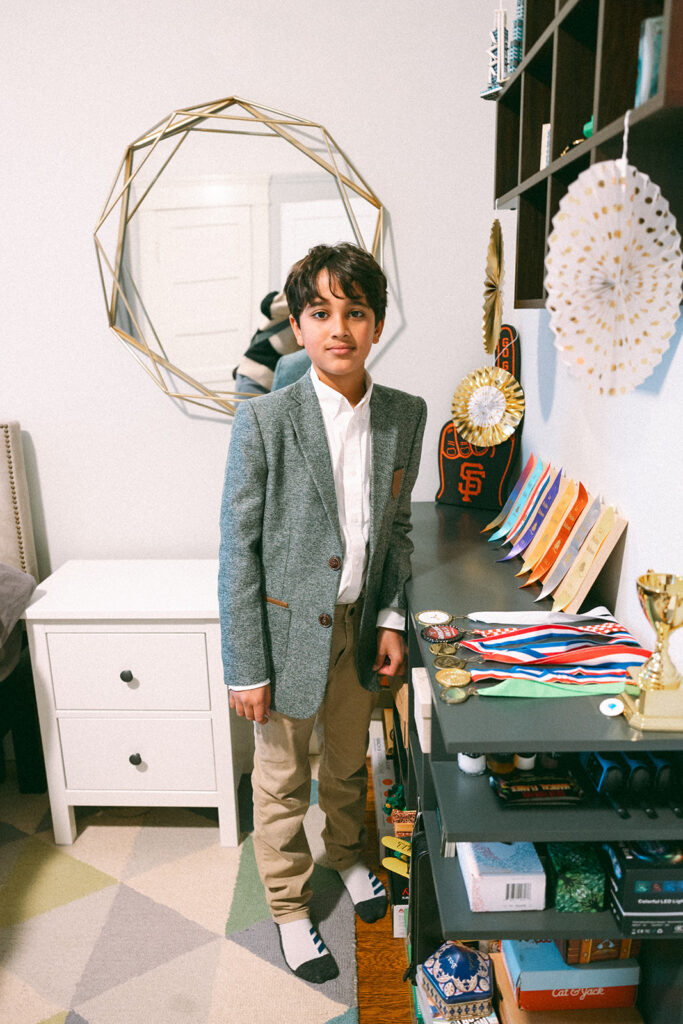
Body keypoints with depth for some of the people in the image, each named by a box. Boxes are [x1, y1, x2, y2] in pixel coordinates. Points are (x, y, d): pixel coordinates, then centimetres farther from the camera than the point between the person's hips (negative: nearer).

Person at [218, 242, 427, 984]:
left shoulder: (405, 416, -4)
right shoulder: (264, 420, -18)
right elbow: (238, 550, -15)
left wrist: (391, 618, 4)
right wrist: (245, 667, -13)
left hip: (360, 625, 4)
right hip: (288, 629, -4)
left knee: (348, 762, 26)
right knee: (282, 781, 16)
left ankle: (347, 853, 55)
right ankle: (289, 906, 41)